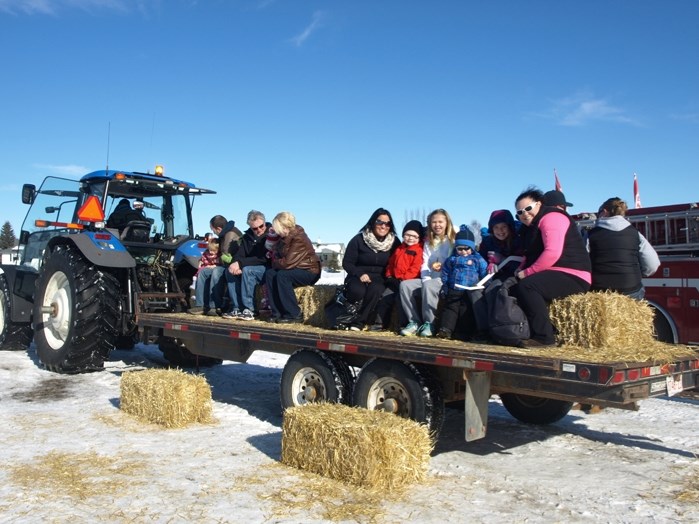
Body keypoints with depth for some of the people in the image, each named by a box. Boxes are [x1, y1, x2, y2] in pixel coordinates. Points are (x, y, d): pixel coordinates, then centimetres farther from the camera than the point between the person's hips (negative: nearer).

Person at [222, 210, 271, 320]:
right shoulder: (248, 236, 9)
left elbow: (263, 258, -21)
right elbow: (239, 254, 6)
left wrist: (241, 263, -24)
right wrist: (237, 264, -19)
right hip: (252, 266, 7)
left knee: (247, 270, -33)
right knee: (230, 271, -14)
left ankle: (249, 310, -30)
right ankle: (236, 308, -14)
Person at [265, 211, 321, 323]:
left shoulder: (299, 239, -23)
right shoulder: (286, 237, 5)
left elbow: (288, 263, -26)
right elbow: (278, 255, 19)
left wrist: (275, 262, -8)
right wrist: (274, 257, -4)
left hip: (310, 272, -9)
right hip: (295, 269, 9)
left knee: (282, 276, -30)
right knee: (270, 273, -11)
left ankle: (295, 315, -22)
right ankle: (277, 313, -12)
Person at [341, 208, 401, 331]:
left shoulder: (394, 242, 4)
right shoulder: (359, 239, 0)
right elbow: (347, 263, 0)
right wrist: (360, 274, -16)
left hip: (379, 280, 1)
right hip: (358, 278, -1)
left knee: (375, 289, -35)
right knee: (358, 291, -36)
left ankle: (359, 321, -23)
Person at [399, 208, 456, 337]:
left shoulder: (452, 241, 2)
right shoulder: (428, 242, 19)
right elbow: (425, 264, 10)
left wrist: (443, 267, -20)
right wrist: (426, 279, -7)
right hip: (428, 279, 6)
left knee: (428, 286, -37)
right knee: (405, 285, -20)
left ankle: (429, 324, -25)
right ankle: (414, 322, -17)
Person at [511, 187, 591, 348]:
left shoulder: (550, 217, -10)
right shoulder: (535, 225, 22)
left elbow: (552, 252, -23)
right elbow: (530, 256, 28)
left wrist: (528, 272, -17)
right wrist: (521, 270, 6)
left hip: (572, 276, -11)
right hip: (554, 275, 11)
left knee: (526, 286, -30)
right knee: (514, 288, 8)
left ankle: (543, 336, -28)